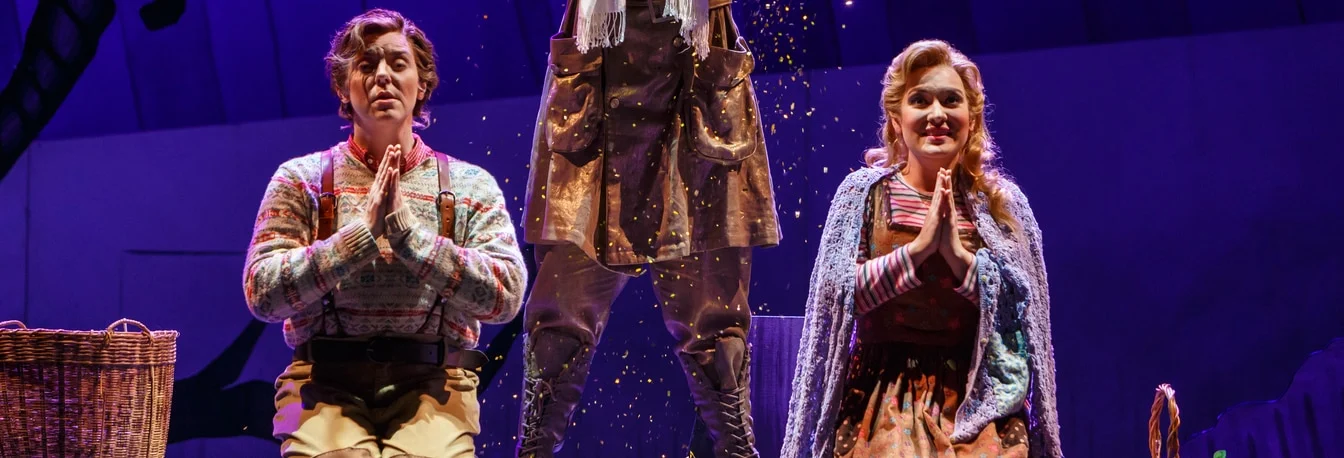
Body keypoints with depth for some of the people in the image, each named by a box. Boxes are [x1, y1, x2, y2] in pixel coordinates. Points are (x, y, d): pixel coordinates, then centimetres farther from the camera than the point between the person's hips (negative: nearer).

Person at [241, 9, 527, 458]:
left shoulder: (471, 186, 8)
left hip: (430, 388, 0)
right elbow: (263, 291, -4)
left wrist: (407, 230, -14)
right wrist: (361, 231, -14)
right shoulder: (300, 180, 8)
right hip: (326, 385, 0)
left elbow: (505, 295, -6)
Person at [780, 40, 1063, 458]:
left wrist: (959, 256, -18)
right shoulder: (864, 192, 2)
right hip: (883, 402, 0)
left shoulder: (1003, 203, 4)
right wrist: (917, 249, -18)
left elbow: (1023, 308, -5)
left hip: (978, 399, 1)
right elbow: (838, 294, -8)